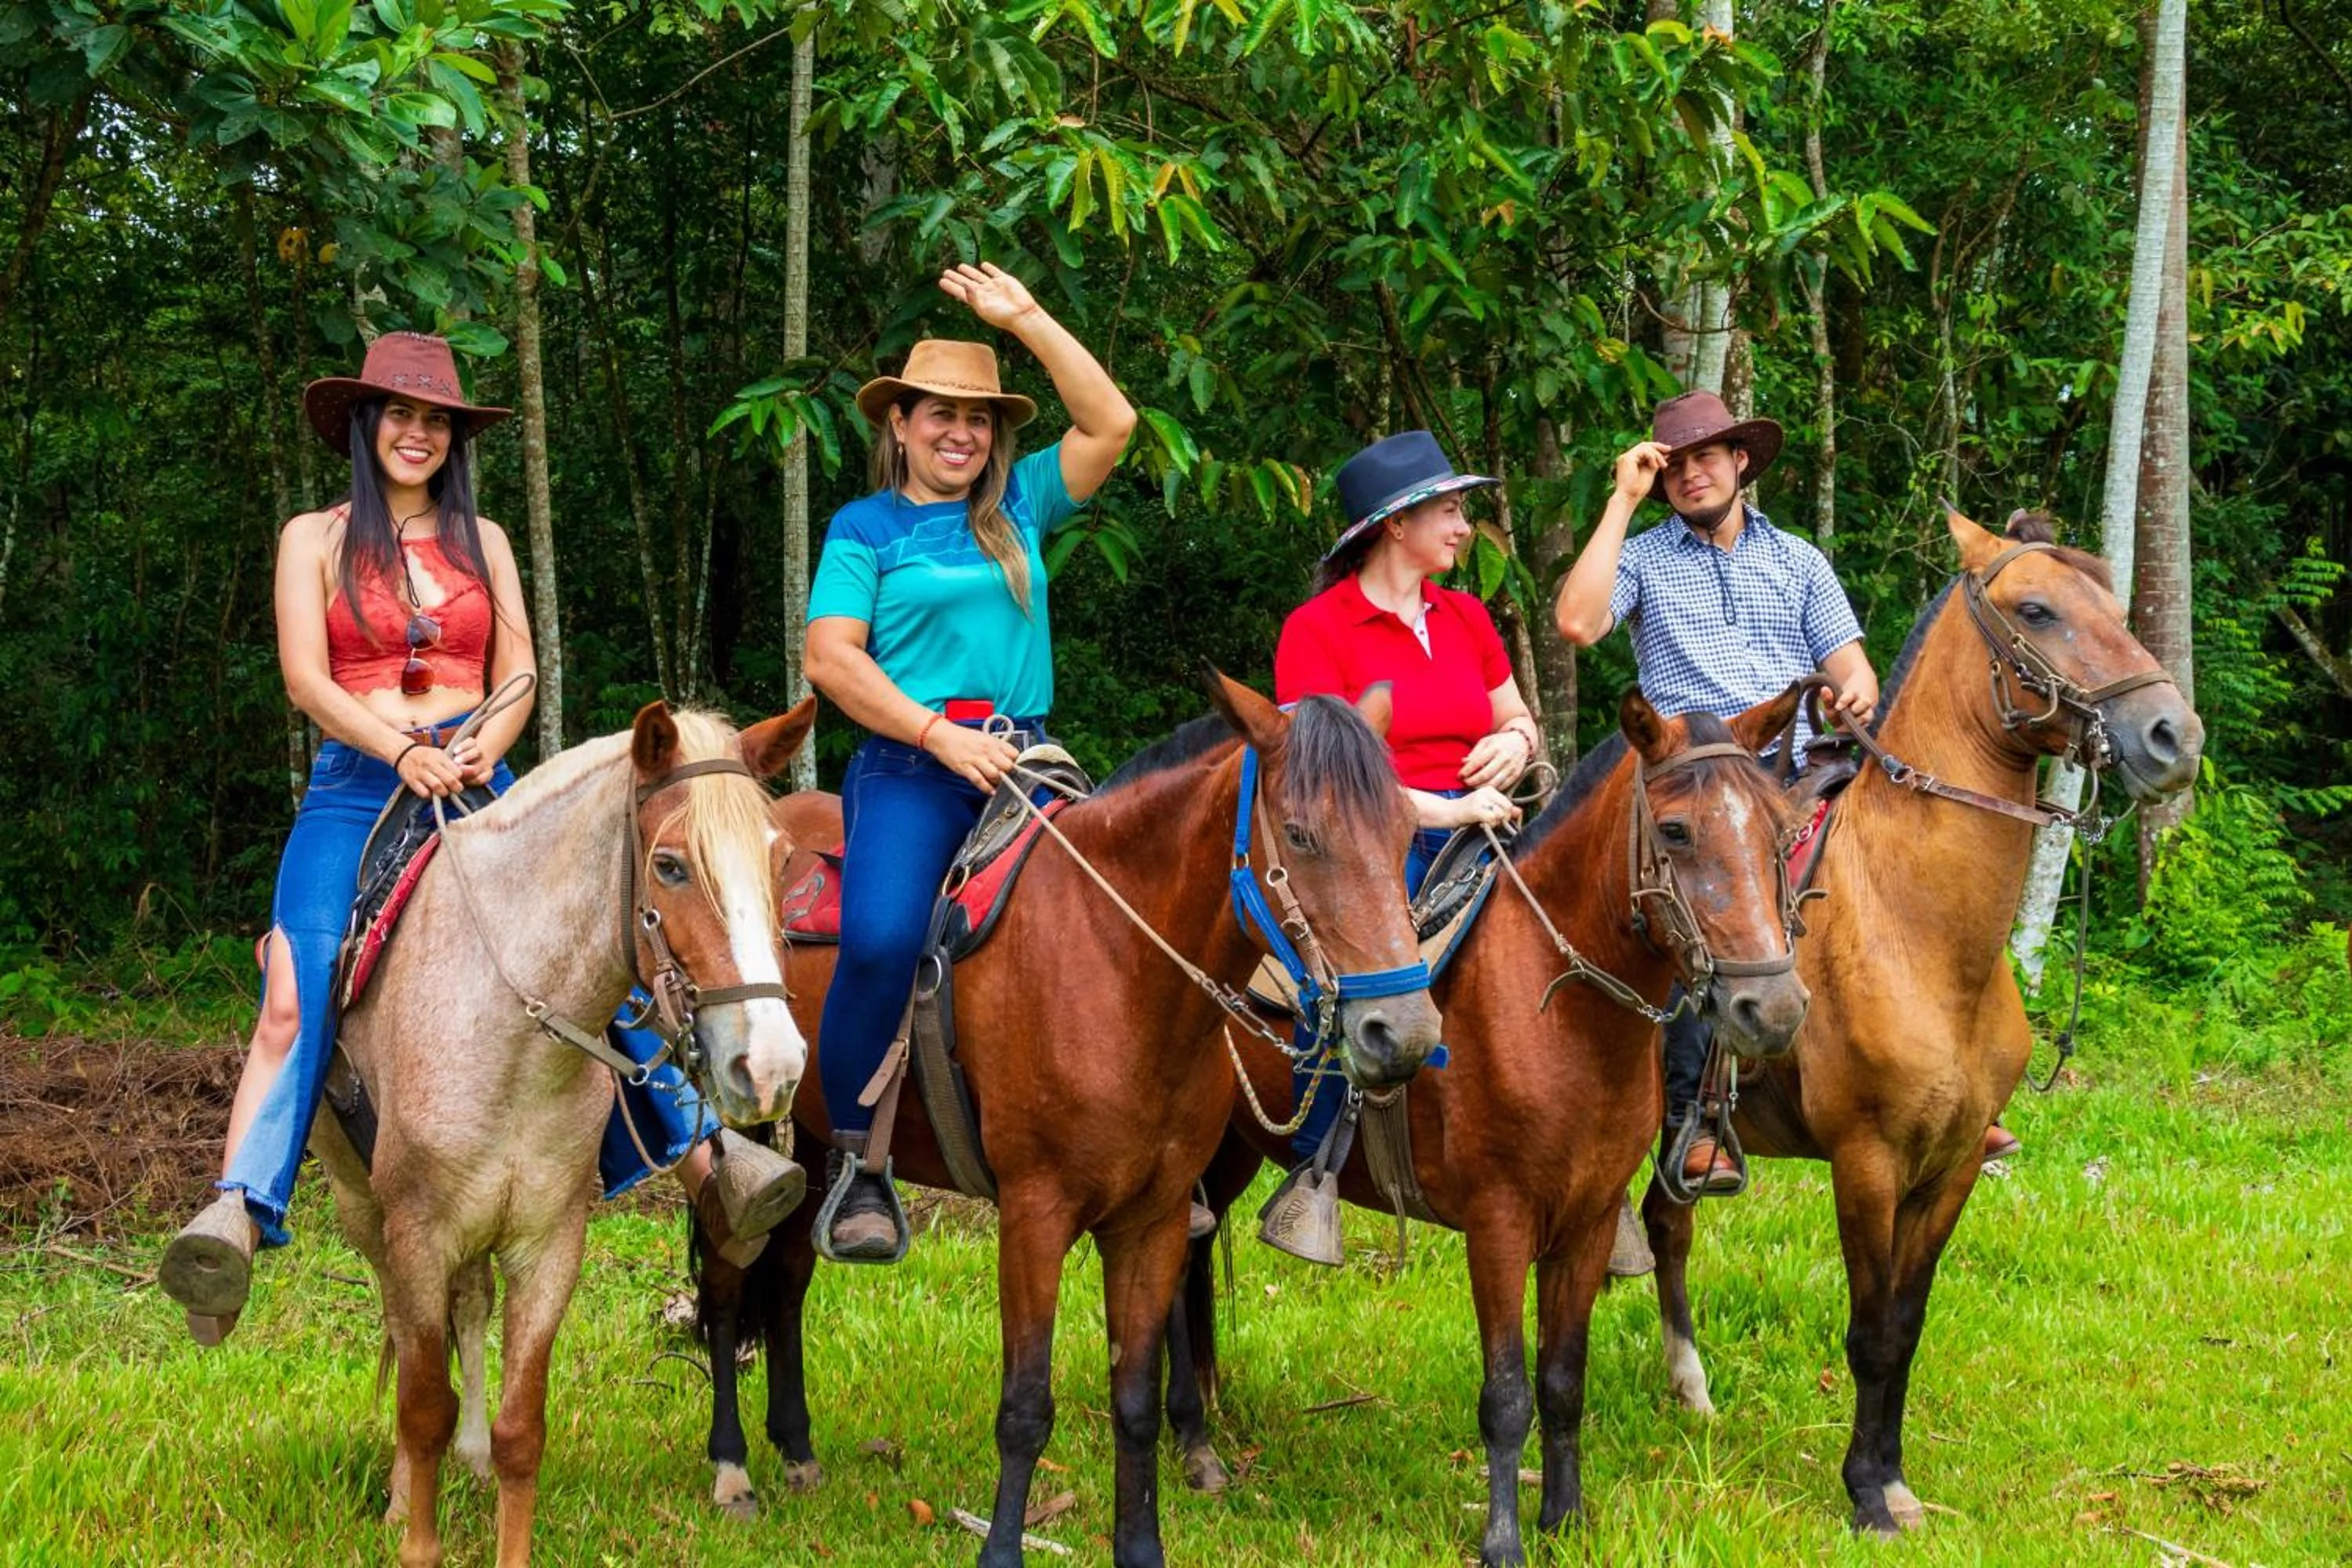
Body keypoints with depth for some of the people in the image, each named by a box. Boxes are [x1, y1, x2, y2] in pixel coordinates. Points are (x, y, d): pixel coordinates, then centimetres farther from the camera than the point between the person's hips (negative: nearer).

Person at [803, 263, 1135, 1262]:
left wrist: (1025, 319, 8)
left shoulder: (1019, 507, 18)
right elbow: (831, 657, -1)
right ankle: (853, 1161, -13)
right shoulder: (866, 527, 10)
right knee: (880, 940, -27)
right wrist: (941, 734, -11)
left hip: (1021, 759, 3)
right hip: (907, 768, -3)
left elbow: (1110, 423, 10)